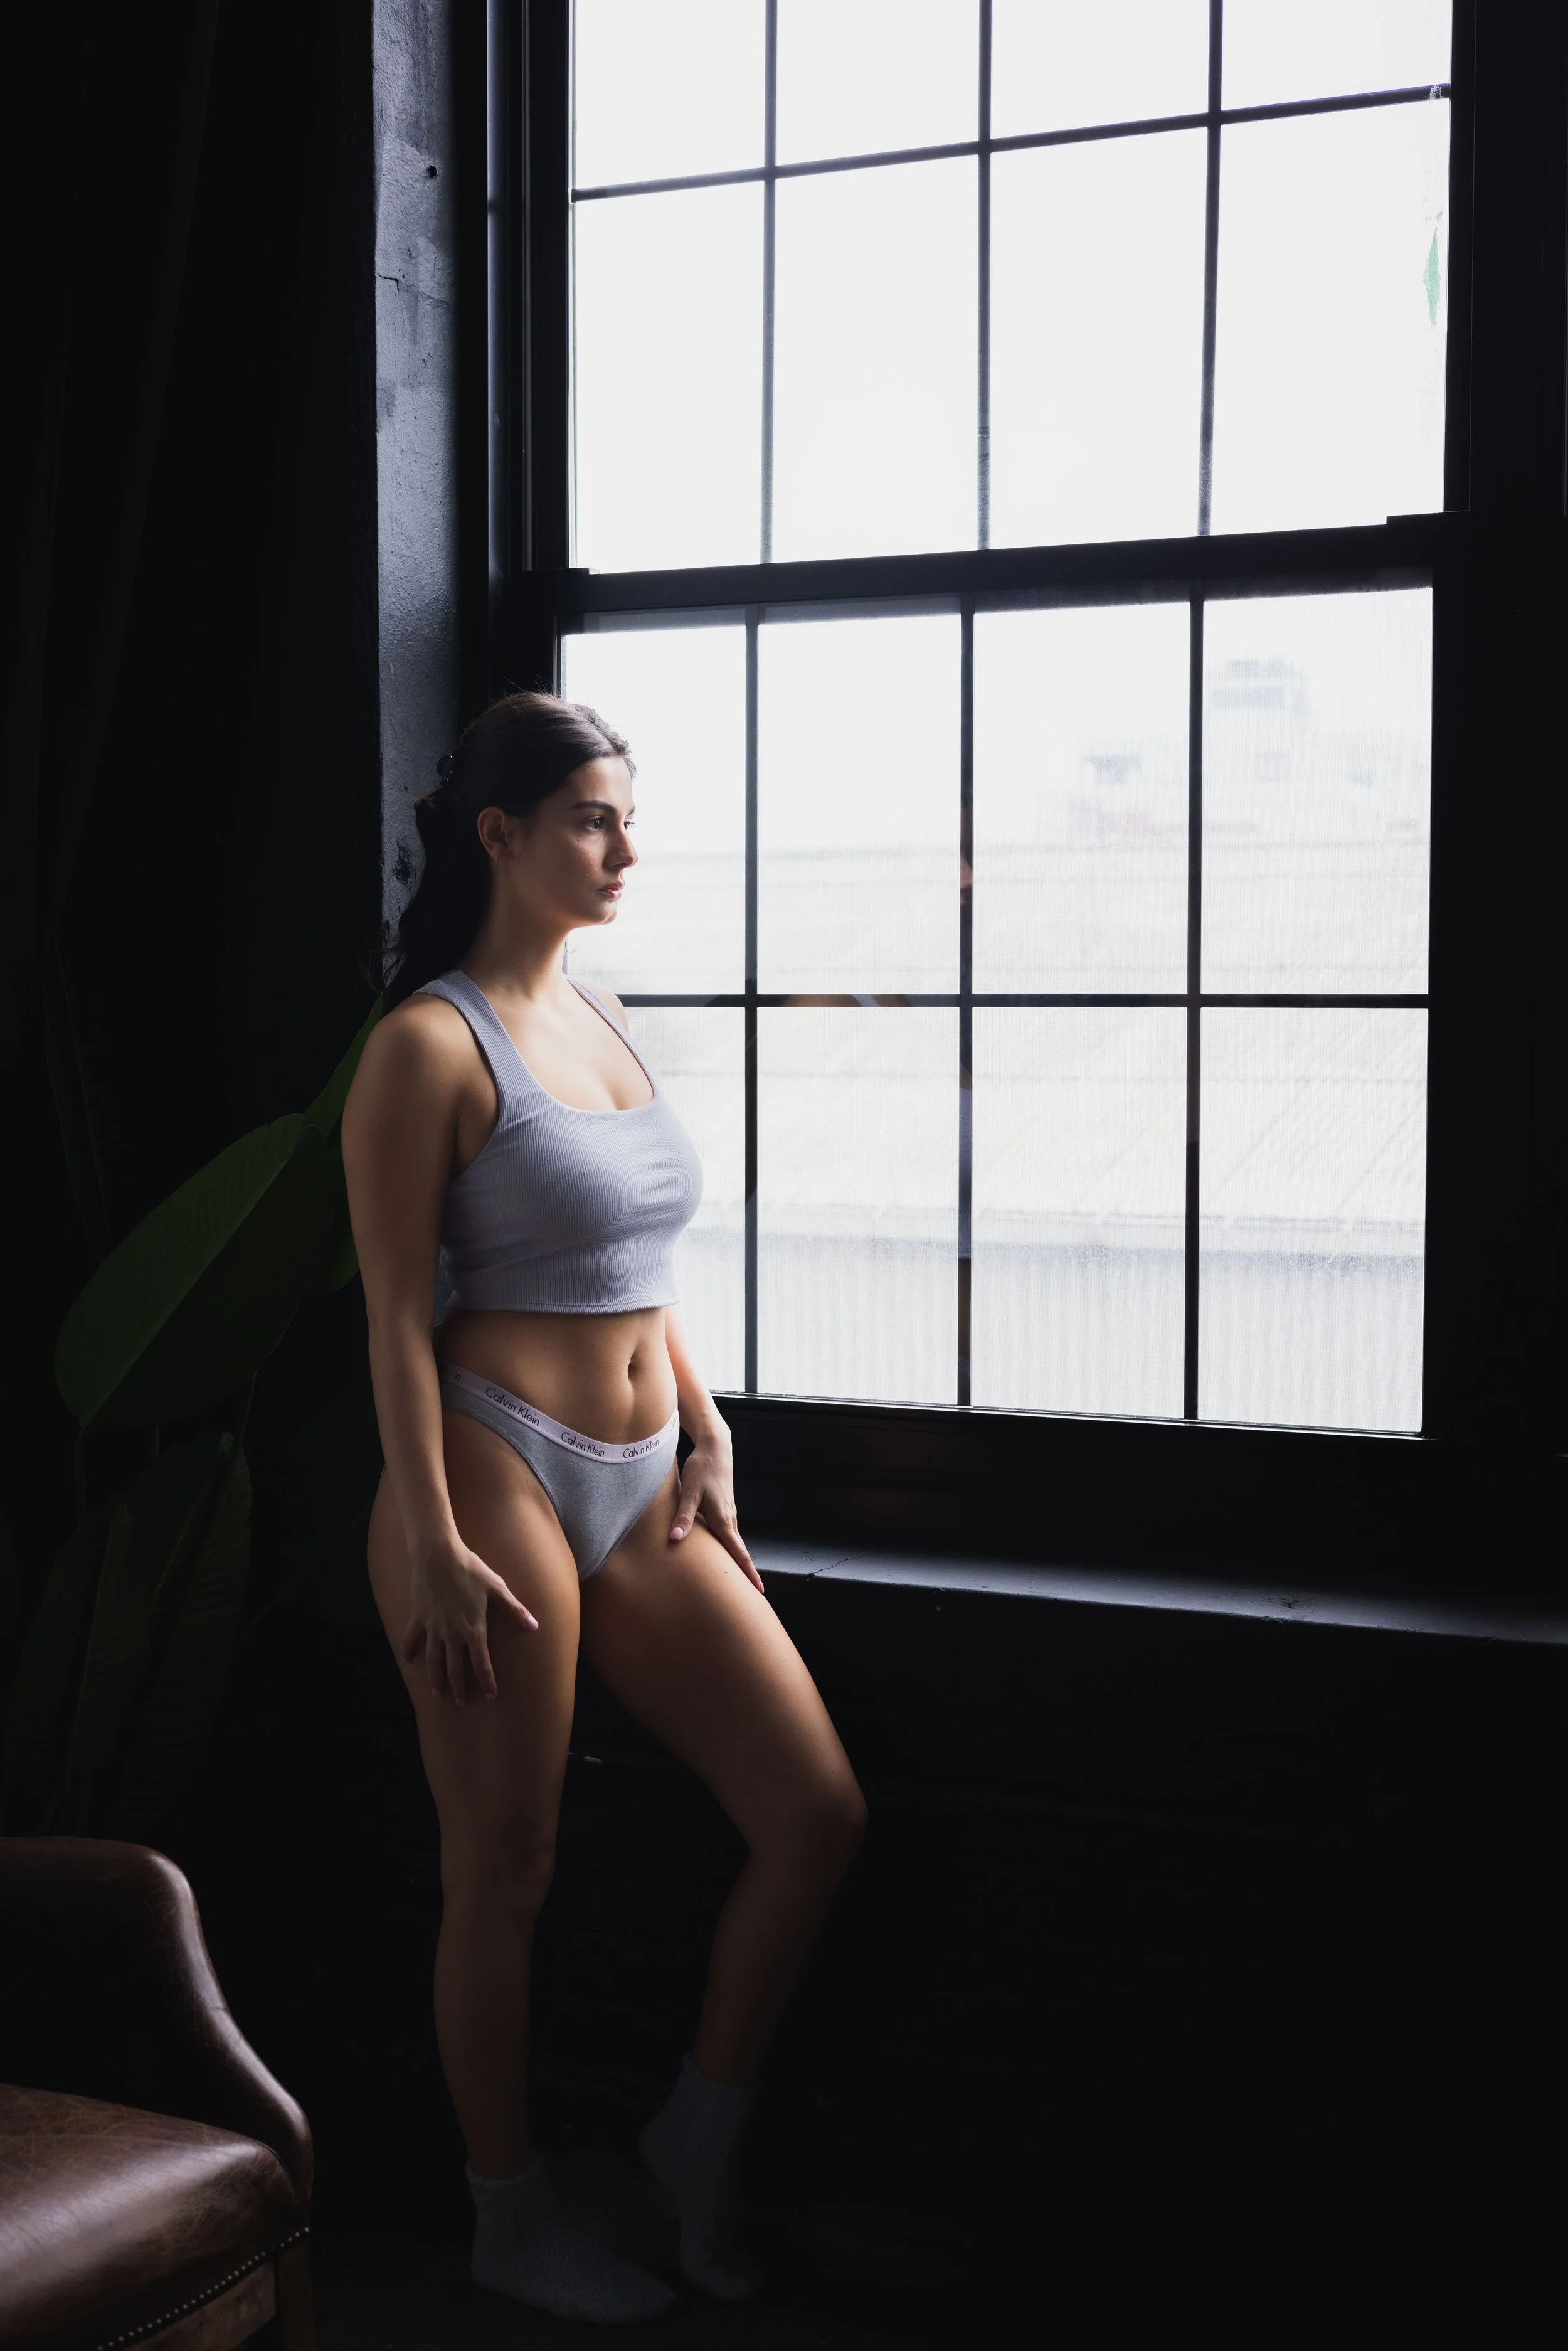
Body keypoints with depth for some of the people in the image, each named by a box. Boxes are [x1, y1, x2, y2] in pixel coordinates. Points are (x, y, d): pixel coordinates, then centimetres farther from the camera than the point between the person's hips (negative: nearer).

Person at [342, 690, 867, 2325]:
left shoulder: (601, 1017, 13)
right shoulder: (430, 1045, -10)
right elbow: (395, 1312, -12)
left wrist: (709, 1442, 12)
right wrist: (436, 1544, -16)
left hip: (644, 1486, 8)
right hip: (501, 1472, -7)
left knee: (820, 1819, 4)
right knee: (504, 1871, 5)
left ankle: (701, 2135, 24)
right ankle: (510, 2220, 25)